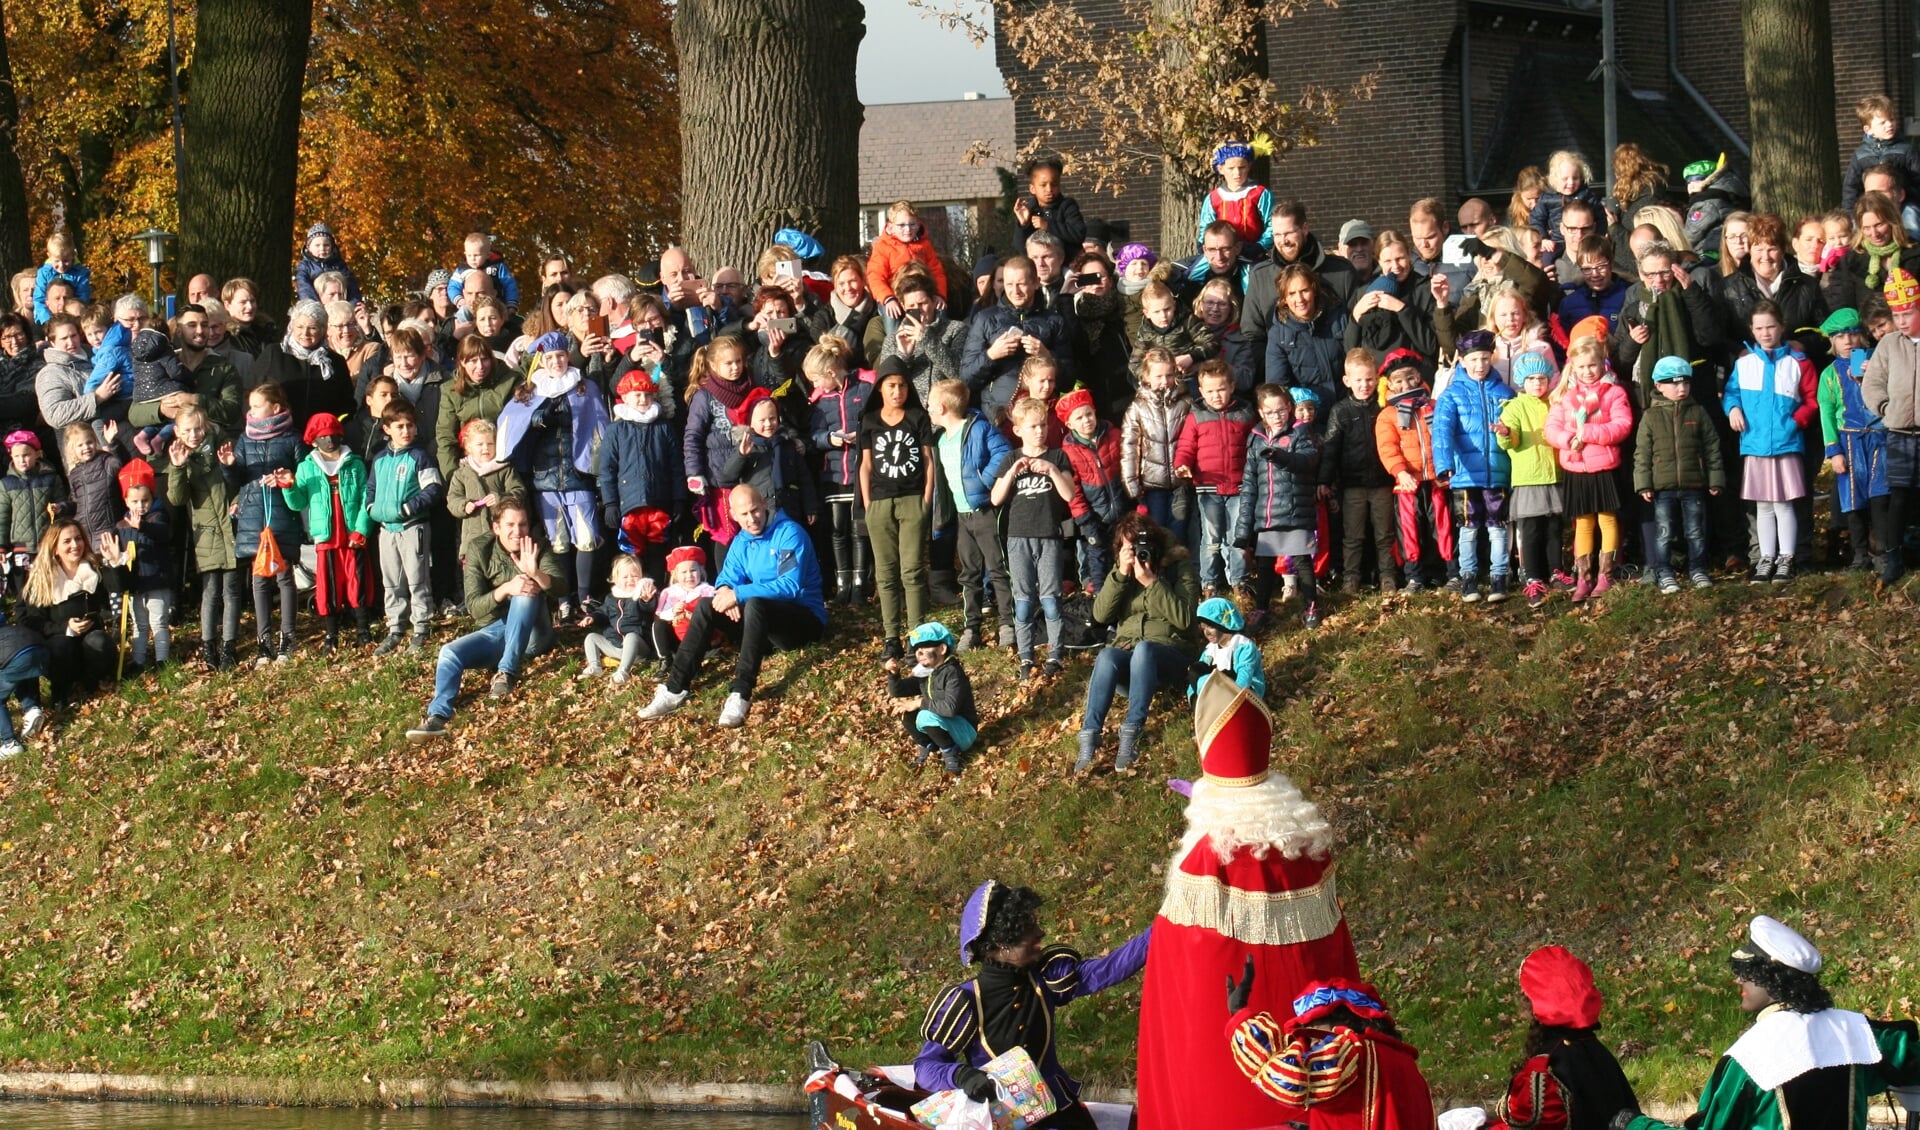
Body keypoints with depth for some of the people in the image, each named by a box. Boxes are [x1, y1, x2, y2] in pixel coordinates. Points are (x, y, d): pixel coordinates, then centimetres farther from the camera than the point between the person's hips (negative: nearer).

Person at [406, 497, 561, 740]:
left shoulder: (538, 550, 0)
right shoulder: (479, 550, -1)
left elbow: (561, 587, -17)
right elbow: (474, 607, -9)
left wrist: (536, 572, -38)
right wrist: (505, 589, -28)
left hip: (530, 635, -1)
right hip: (492, 632, 1)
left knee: (526, 593, -29)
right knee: (449, 652, -26)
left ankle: (507, 672, -32)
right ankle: (438, 716, -45)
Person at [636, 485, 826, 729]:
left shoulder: (789, 533, -14)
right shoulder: (742, 541, 9)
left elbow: (790, 586, -25)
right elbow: (727, 578, 7)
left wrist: (738, 594, -28)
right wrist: (725, 590, -19)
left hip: (805, 621, -7)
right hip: (763, 621, 7)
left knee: (755, 604, -35)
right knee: (706, 606, -10)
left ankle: (741, 695, -40)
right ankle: (675, 689, -14)